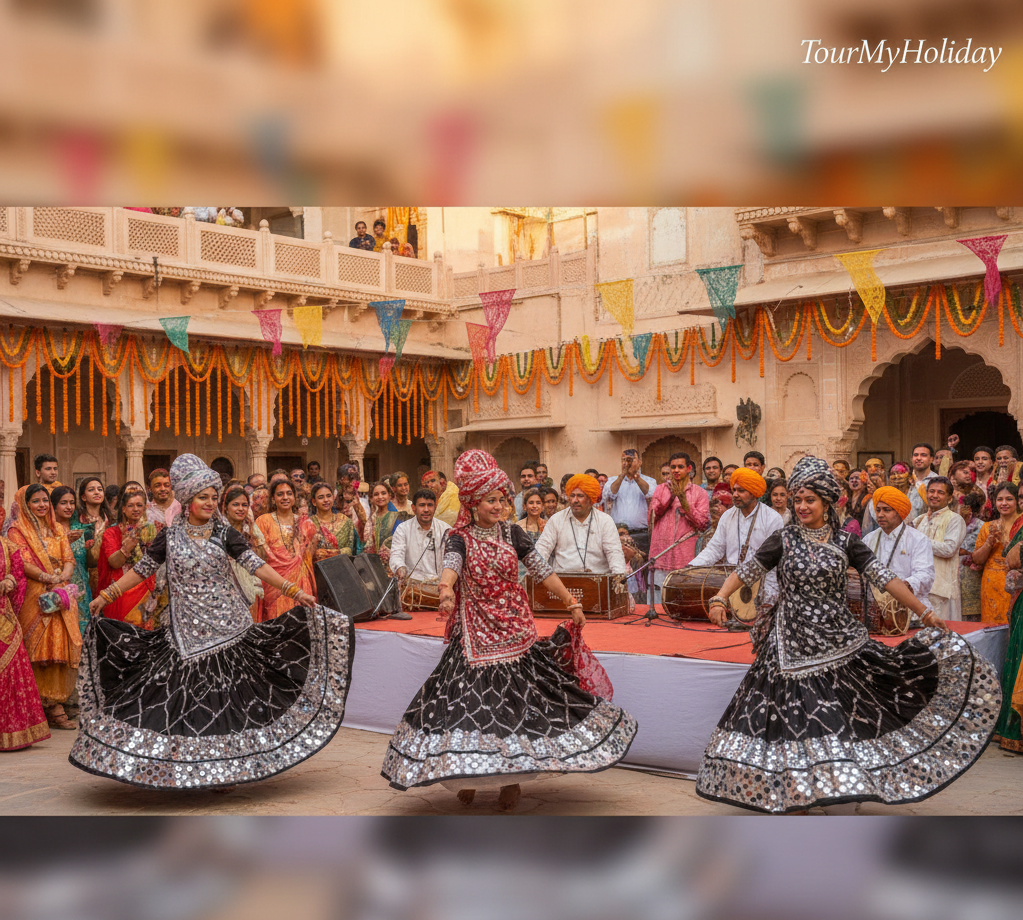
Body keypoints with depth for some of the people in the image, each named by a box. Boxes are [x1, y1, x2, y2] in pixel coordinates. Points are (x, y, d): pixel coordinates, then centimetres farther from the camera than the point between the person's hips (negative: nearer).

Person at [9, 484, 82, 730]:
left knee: (60, 649, -4)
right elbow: (23, 563, -8)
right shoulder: (17, 530, 4)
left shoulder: (57, 530, 19)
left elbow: (69, 560, 11)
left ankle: (55, 704, -1)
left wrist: (62, 577, -10)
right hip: (34, 599, -4)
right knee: (37, 650, -8)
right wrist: (48, 578, -19)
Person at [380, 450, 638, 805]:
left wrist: (571, 603, 4)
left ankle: (513, 778, 16)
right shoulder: (461, 538, -6)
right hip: (476, 634, -2)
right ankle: (467, 775, 13)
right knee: (471, 700, -5)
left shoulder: (511, 534, 4)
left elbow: (542, 570, 6)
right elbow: (450, 564, -27)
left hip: (514, 629, 3)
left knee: (517, 699, 2)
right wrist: (446, 588, -49)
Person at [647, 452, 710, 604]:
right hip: (661, 554, 1)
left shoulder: (699, 492, 9)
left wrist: (684, 502, -10)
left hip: (686, 557, -1)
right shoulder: (661, 489, 15)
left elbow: (702, 523, -2)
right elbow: (652, 516, 4)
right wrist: (670, 498, -8)